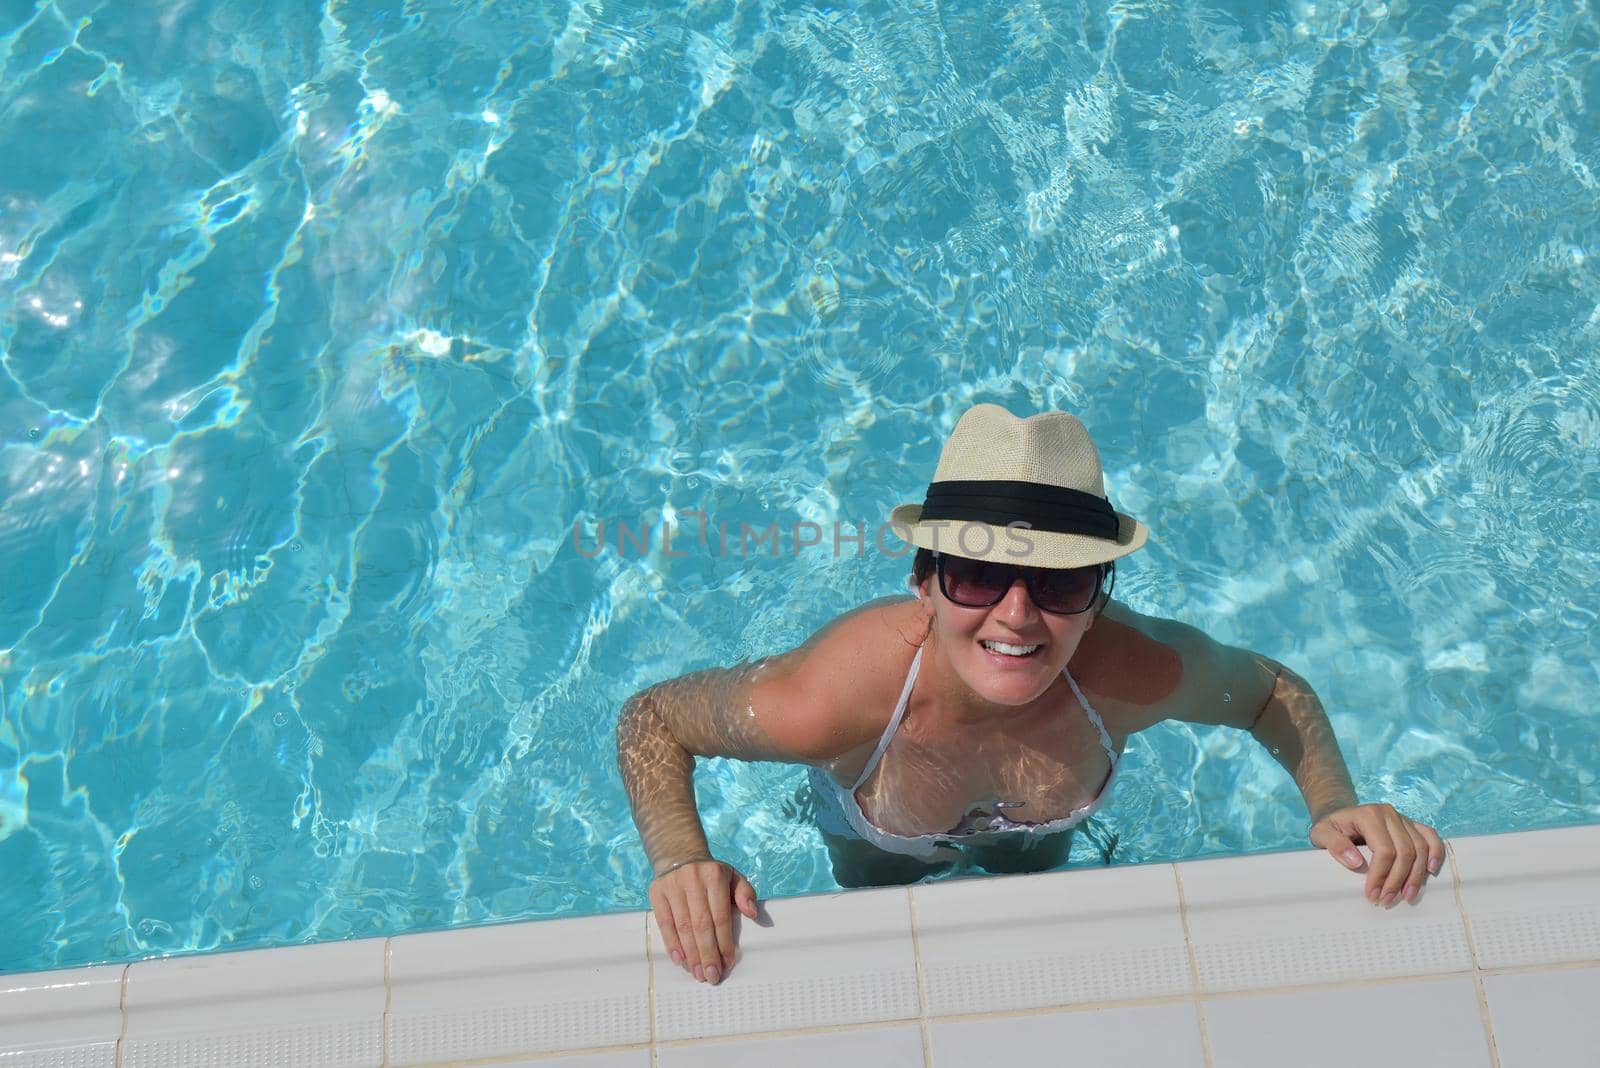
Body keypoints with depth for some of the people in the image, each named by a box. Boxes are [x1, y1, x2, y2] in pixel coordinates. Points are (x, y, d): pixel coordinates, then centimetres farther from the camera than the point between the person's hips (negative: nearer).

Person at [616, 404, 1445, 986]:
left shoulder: (1139, 672, -42)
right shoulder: (831, 700, -48)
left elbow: (1274, 691, -19)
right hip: (876, 843, -1)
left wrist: (1336, 807, -36)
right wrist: (682, 861, -46)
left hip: (1040, 833, 2)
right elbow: (652, 718, -30)